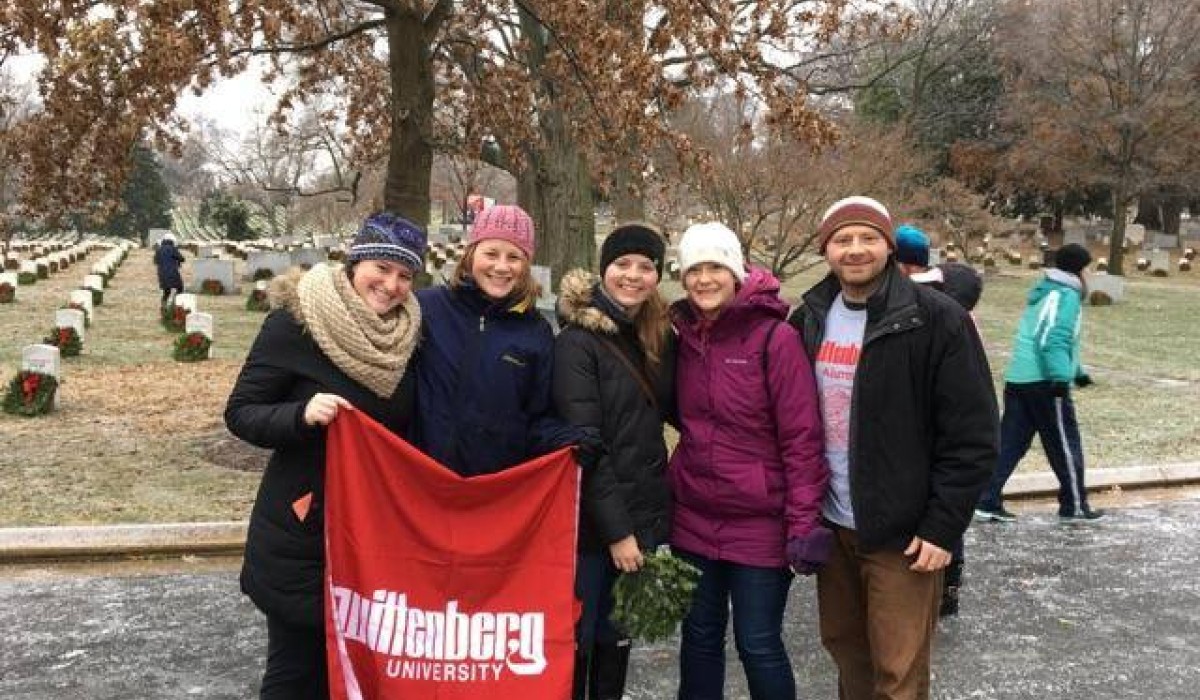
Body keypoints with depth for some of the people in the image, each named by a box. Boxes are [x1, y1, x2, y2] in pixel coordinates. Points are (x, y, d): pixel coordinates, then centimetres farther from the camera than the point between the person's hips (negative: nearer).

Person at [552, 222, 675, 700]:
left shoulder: (660, 337, 7)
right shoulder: (577, 341, -11)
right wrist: (615, 529, -18)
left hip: (647, 514, 5)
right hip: (592, 520, -5)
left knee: (618, 637, 16)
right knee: (576, 640, 7)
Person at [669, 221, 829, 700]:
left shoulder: (774, 336, -12)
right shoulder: (685, 335, 5)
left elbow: (802, 437, -13)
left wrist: (803, 524, -16)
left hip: (760, 522, -5)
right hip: (694, 517, 5)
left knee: (758, 645, 6)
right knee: (699, 636, 15)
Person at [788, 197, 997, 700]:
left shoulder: (937, 321, -13)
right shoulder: (809, 320, 4)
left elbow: (972, 437, -13)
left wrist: (943, 527, -15)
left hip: (904, 532, -5)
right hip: (830, 525, 5)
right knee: (844, 645, 18)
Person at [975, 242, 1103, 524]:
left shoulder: (1044, 292, 21)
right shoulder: (1066, 295, -8)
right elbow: (1053, 340, -21)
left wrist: (1077, 372, 37)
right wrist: (1061, 378, -28)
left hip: (1018, 379, 9)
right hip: (1044, 381, -9)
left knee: (1009, 443, 7)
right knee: (1065, 445, 5)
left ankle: (987, 502, 4)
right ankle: (1074, 506, 16)